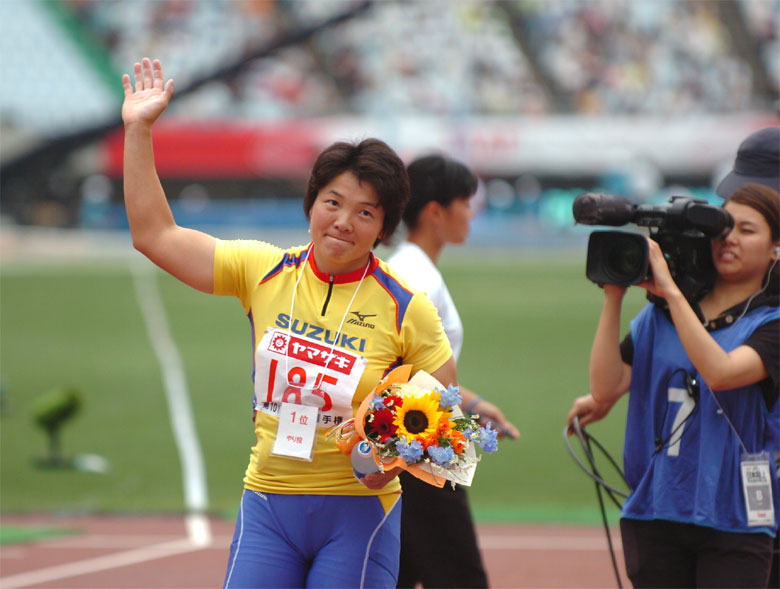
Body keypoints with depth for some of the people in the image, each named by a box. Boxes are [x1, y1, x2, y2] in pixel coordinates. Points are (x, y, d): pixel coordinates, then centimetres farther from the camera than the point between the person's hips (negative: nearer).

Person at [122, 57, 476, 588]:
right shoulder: (264, 270, 3)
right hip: (268, 504, 2)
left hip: (358, 510, -2)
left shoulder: (405, 306, -4)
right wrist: (138, 130, 2)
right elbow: (155, 235, 5)